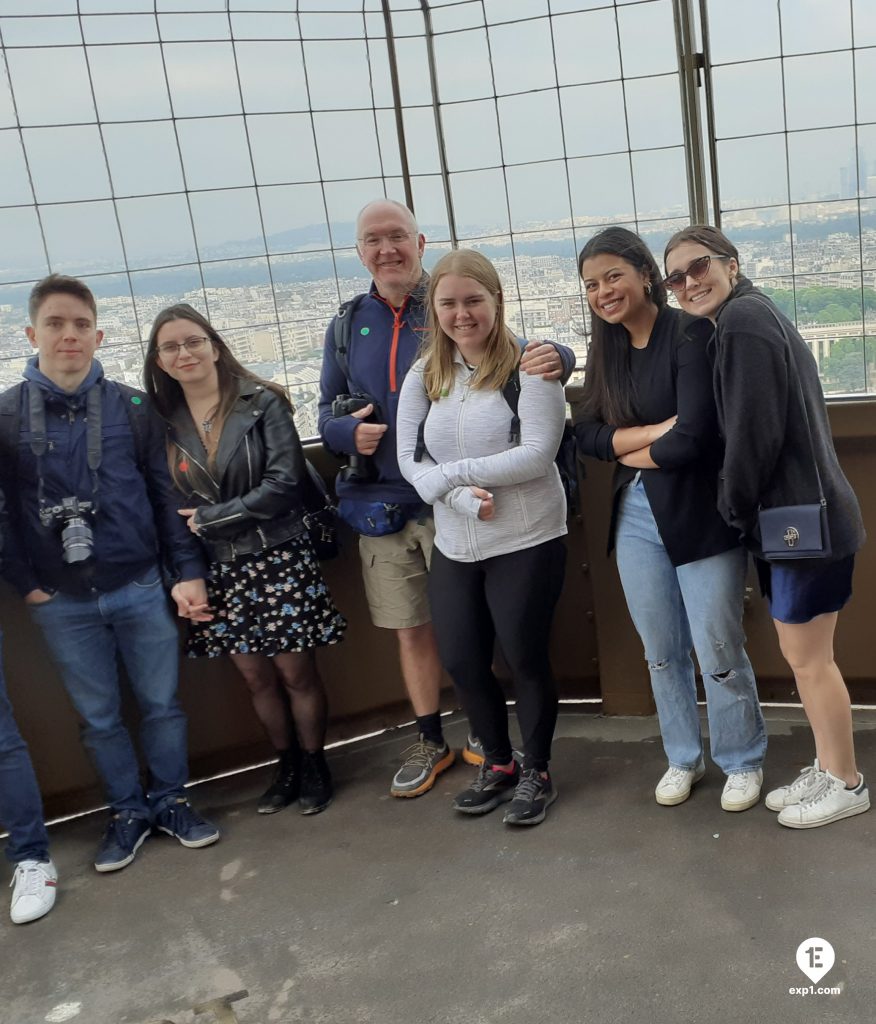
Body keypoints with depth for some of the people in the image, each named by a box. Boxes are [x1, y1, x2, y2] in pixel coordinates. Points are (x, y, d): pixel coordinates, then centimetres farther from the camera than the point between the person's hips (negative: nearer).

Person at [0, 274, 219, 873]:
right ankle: (128, 811, 30)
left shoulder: (134, 409, 0)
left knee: (162, 702, 9)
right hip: (62, 603, 0)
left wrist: (188, 571, -5)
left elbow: (167, 495, 1)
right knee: (99, 717, 12)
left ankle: (171, 801, 29)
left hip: (140, 588, 0)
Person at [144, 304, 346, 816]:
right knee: (256, 677, 13)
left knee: (296, 672, 5)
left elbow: (284, 482, -15)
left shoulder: (262, 404, -7)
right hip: (219, 571, 3)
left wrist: (209, 519, -14)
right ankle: (287, 766, 31)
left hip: (278, 559, -3)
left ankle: (315, 765, 24)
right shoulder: (164, 421, 3)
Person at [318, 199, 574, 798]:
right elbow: (328, 414, 14)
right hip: (382, 503, 4)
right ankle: (431, 742, 33)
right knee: (411, 630, 15)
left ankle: (485, 734, 29)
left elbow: (521, 357, -10)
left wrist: (554, 357, -33)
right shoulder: (347, 327, 8)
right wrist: (347, 431, -9)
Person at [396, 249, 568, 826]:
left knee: (526, 658, 6)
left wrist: (452, 474, -18)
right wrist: (463, 498, -19)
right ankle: (498, 765, 36)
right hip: (455, 546, 6)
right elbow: (409, 460, -1)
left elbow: (538, 454, -19)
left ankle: (536, 773, 29)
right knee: (461, 661, 12)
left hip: (526, 541, -5)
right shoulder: (425, 377, 6)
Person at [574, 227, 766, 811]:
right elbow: (587, 435, -1)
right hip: (635, 517, 6)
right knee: (662, 652, 14)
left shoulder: (688, 336, -12)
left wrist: (626, 450, -5)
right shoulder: (608, 351, 8)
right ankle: (684, 759, 31)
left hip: (701, 517, -6)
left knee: (718, 651, 3)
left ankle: (743, 762, 24)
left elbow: (692, 439, -21)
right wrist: (659, 430, -14)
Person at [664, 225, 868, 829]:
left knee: (807, 658, 3)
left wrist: (734, 507, -9)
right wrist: (745, 508, 16)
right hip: (794, 513, 10)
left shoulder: (742, 317, -16)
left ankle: (846, 784, 19)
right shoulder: (754, 315, 16)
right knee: (805, 655, 18)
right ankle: (827, 767, 32)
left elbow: (754, 431, -22)